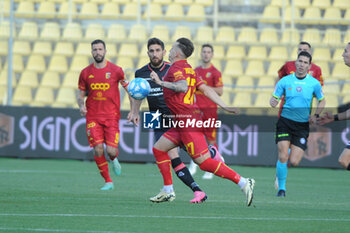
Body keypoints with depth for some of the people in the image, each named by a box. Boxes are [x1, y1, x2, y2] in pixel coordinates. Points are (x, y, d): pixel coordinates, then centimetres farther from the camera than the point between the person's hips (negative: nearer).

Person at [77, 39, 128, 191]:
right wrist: (81, 105, -7)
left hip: (111, 116, -2)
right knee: (98, 150, -10)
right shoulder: (86, 73, 5)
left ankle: (114, 159, 27)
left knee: (111, 151, -12)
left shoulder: (116, 70, -1)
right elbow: (81, 94, 15)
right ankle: (108, 182, 6)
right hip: (93, 117, 2)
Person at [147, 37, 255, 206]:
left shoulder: (176, 69, -10)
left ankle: (243, 182, -17)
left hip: (187, 121, -10)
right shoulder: (189, 70, 18)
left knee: (204, 162, -13)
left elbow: (183, 87, -30)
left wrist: (161, 83, -33)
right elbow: (206, 89, 17)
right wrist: (224, 106, 16)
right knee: (158, 149, 13)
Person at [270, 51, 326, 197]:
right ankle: (281, 188, 1)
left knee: (294, 162, -8)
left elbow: (322, 101, 15)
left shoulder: (314, 83, 1)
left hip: (302, 125, 0)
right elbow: (274, 98, 5)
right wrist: (273, 102, -19)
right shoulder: (285, 81, 0)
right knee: (283, 157, -14)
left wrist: (315, 115, -2)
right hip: (285, 122, 0)